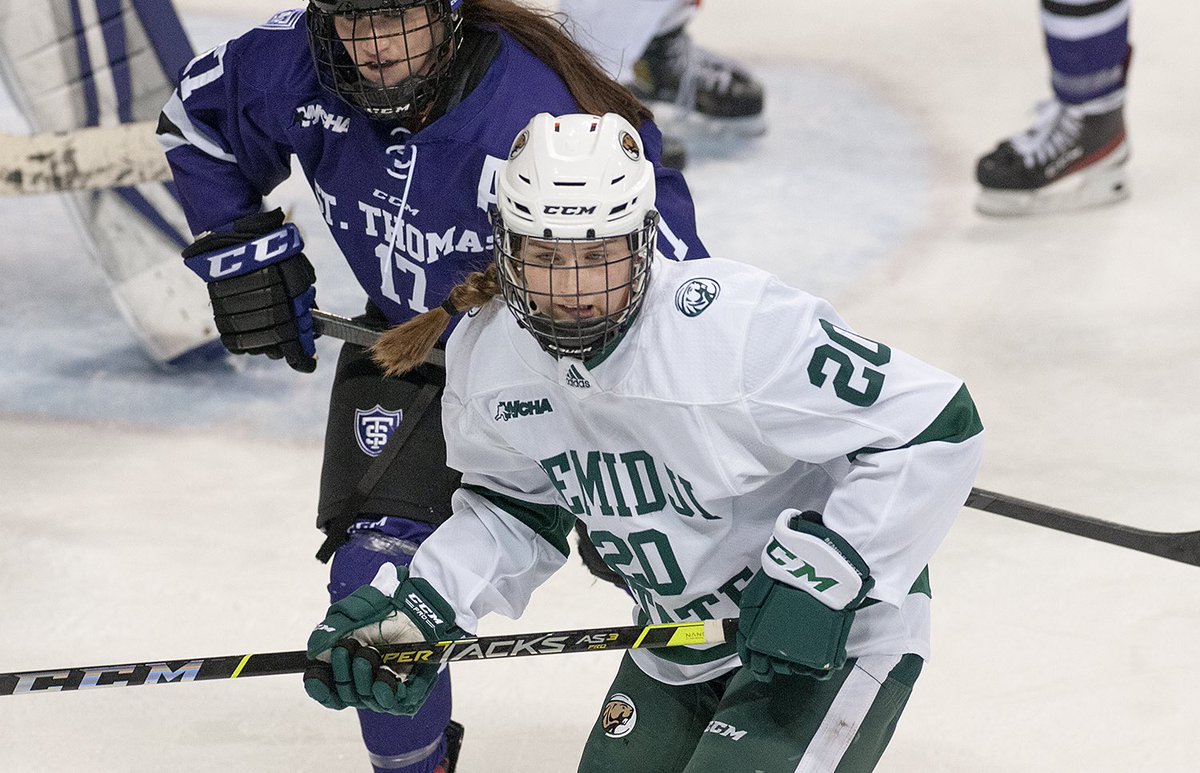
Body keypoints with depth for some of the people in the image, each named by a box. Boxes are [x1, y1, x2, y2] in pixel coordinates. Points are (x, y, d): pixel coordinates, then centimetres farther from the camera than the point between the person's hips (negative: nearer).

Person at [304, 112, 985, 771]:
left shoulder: (742, 329, -31)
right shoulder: (487, 355, -9)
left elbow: (935, 427, -27)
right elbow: (516, 508, 10)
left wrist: (820, 576, -29)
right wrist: (419, 605, -4)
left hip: (834, 636, -7)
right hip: (678, 650, 7)